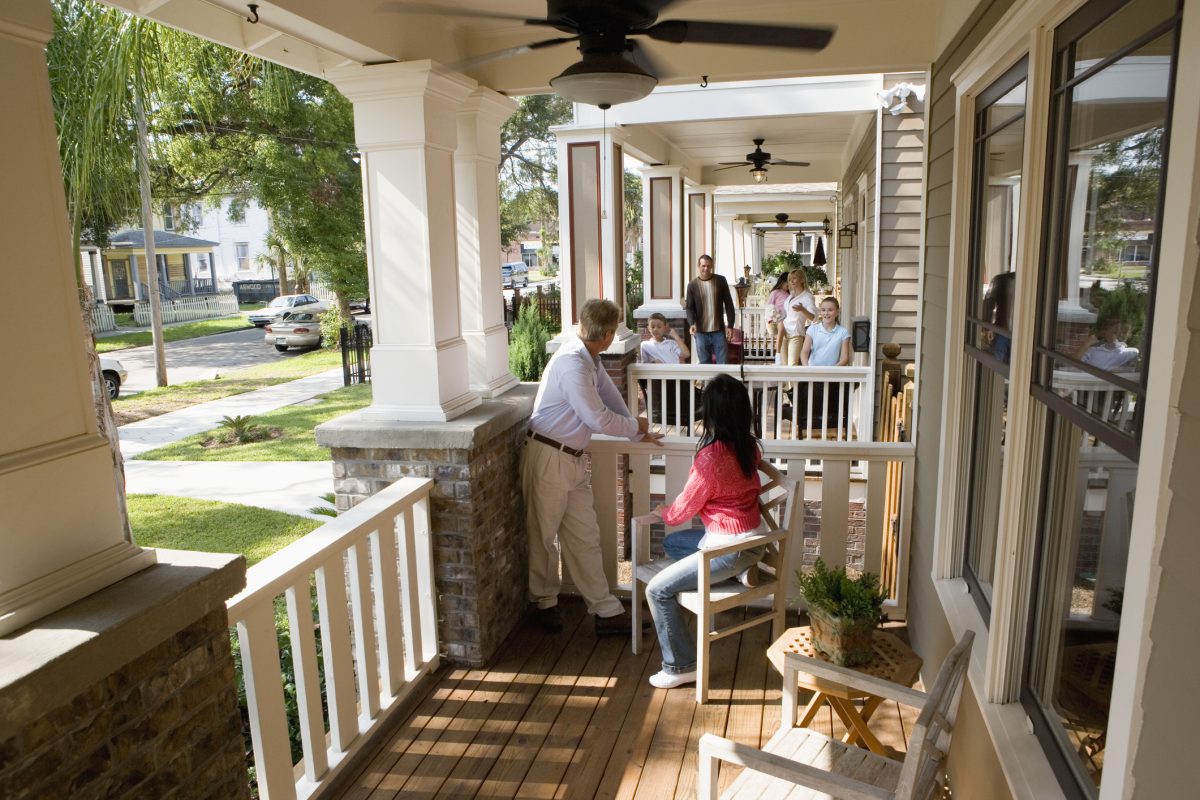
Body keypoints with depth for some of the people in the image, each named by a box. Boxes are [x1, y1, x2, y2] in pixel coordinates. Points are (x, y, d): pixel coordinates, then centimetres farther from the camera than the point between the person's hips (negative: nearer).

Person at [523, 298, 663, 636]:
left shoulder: (590, 360, 7)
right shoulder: (572, 365, -23)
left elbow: (610, 395, 19)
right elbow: (599, 419, -22)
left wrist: (638, 431, 17)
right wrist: (636, 426, -6)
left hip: (572, 459, 9)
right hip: (547, 458, -9)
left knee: (585, 536, 9)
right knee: (543, 534, 10)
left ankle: (607, 612, 14)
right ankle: (546, 602, 29)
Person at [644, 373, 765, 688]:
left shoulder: (711, 456, -24)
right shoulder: (748, 445, 0)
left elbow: (681, 511, -12)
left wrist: (661, 511, 10)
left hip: (730, 548, -9)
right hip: (752, 539, 9)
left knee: (657, 590, -4)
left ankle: (680, 667, 3)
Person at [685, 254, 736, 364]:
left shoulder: (721, 281, 2)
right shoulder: (692, 285, 1)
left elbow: (728, 304, 3)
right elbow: (689, 307, -1)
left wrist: (730, 325, -3)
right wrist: (692, 323, -20)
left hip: (719, 330, 0)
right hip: (701, 332, 0)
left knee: (723, 362, 1)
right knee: (705, 364, 7)